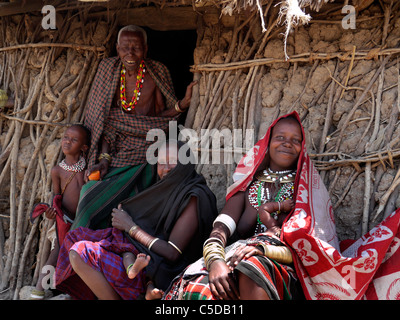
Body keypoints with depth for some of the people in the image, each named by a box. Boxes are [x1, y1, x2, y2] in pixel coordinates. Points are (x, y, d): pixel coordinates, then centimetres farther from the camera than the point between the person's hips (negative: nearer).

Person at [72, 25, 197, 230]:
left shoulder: (157, 72, -5)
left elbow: (161, 118, 0)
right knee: (90, 199, -10)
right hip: (115, 154, 2)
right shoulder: (108, 69, 1)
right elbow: (106, 119, 2)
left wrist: (182, 105, -19)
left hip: (144, 155, -2)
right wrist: (105, 157, -7)